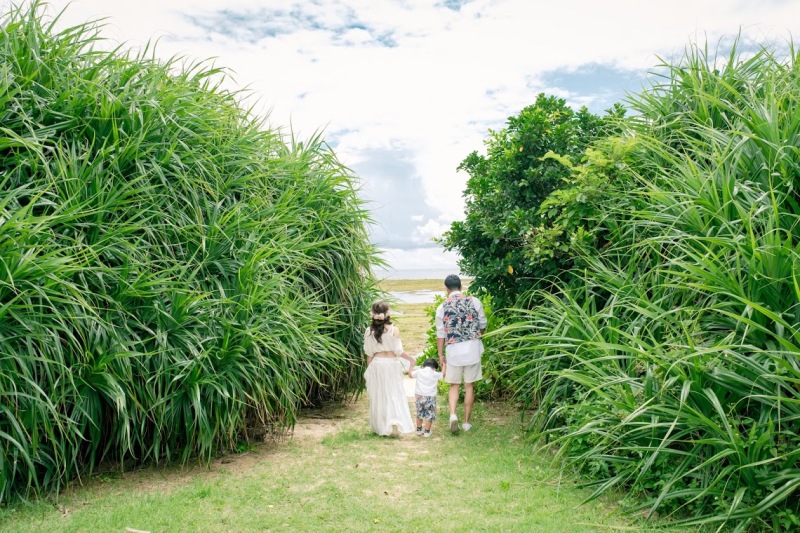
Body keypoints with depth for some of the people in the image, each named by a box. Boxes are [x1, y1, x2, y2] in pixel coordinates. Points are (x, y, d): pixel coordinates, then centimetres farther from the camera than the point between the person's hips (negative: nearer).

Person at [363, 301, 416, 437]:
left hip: (376, 364, 2)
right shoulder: (394, 330, -10)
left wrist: (369, 369, 12)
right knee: (394, 395, 6)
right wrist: (411, 359, 7)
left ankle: (381, 427, 17)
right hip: (392, 364, -2)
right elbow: (398, 351, -8)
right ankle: (394, 422, -13)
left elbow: (369, 354, 1)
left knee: (379, 396, 12)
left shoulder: (369, 331, -4)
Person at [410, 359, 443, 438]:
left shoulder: (419, 372, 6)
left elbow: (411, 375, 19)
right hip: (430, 397, -3)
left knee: (419, 414, 19)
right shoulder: (435, 374, 4)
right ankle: (427, 432, 9)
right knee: (429, 415, 9)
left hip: (419, 396, 3)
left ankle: (419, 430, 26)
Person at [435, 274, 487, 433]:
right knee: (469, 386, 10)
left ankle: (453, 414, -9)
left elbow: (440, 334, 2)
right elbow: (483, 326, 6)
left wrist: (440, 355, 12)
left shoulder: (442, 307, -1)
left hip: (453, 350, 0)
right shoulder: (474, 302, -2)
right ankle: (466, 422, 16)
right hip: (472, 348, 0)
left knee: (454, 385, 13)